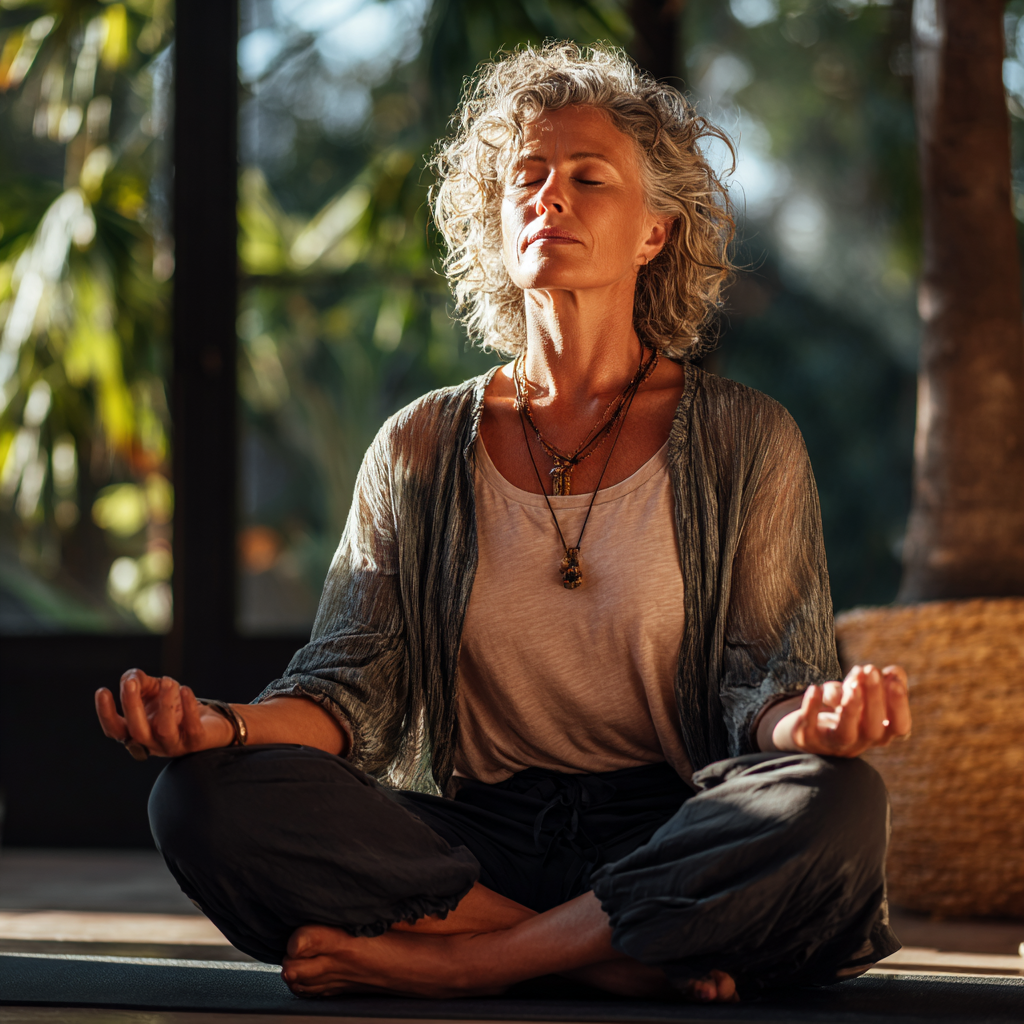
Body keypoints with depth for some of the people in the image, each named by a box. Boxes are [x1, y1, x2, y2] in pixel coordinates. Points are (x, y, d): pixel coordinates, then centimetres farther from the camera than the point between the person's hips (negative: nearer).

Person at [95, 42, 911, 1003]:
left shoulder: (745, 443, 7)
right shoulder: (423, 447, 12)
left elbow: (763, 685, 0)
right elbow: (353, 684, 5)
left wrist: (813, 719, -26)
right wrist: (228, 728, -18)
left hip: (671, 841, -1)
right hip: (472, 841, 2)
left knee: (834, 803, -36)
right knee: (202, 796, -25)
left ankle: (447, 961, -25)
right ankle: (623, 961, -25)